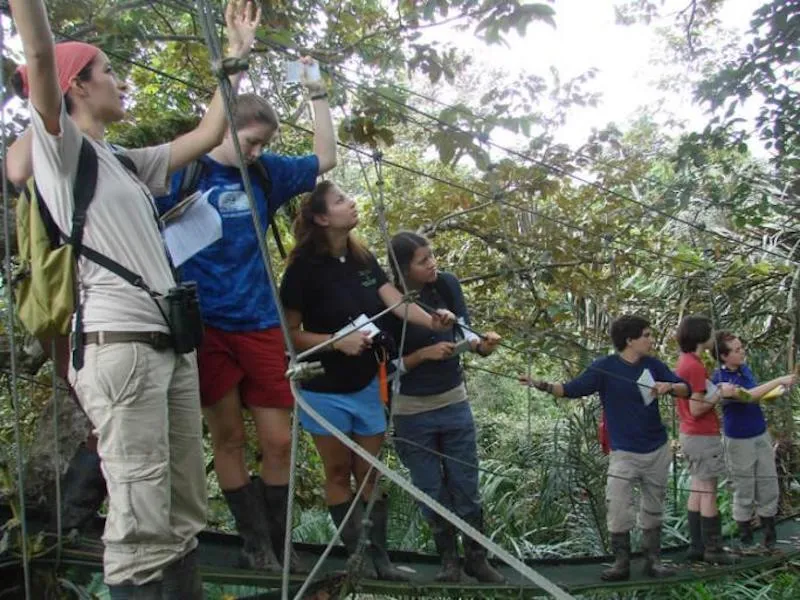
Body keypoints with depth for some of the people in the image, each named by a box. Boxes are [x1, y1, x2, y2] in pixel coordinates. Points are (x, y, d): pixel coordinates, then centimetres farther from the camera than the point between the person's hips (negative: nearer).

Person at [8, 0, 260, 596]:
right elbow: (40, 55, -14)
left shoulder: (128, 163, 22)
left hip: (171, 343, 8)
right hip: (119, 345, -8)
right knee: (140, 528, -11)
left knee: (183, 517, 9)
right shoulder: (60, 148, 1)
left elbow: (208, 135, 25)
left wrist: (237, 51, 28)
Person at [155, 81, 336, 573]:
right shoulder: (183, 172, -3)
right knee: (228, 437, 6)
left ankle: (279, 542, 19)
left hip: (260, 324, 4)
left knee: (279, 441, 3)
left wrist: (318, 95, 14)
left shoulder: (265, 172, 9)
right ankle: (255, 542, 20)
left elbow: (326, 158, 18)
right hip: (205, 326, -3)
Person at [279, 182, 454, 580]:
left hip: (368, 385, 5)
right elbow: (288, 333, -14)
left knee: (369, 472, 12)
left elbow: (396, 302, -12)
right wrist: (338, 342, -25)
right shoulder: (304, 268, -16)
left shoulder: (364, 259, 1)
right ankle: (353, 554, 22)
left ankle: (379, 556, 21)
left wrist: (431, 321, -30)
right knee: (339, 472, 10)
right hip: (324, 391, -5)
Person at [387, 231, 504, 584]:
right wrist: (425, 354, -25)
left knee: (466, 486, 11)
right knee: (432, 492, 12)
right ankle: (449, 559, 31)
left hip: (455, 402, 3)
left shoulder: (447, 284, -11)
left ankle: (476, 558, 27)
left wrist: (481, 344, -18)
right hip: (412, 412, -3)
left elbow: (461, 330, 2)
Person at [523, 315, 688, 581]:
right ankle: (621, 562, 4)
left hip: (658, 450, 4)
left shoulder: (653, 365, 1)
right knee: (617, 507, -10)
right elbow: (572, 389, -12)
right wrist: (542, 385, -28)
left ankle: (653, 560, 25)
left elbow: (686, 388, 3)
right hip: (624, 452, -3)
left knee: (653, 508, 13)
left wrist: (669, 386, -20)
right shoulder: (605, 367, -10)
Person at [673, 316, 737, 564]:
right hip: (703, 436, -10)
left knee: (697, 490, 13)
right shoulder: (695, 366, -21)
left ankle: (697, 546, 19)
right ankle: (713, 549, 5)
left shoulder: (684, 361, 9)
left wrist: (716, 390, 11)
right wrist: (721, 393, -14)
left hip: (690, 434, 10)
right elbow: (696, 409, -22)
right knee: (708, 493, -2)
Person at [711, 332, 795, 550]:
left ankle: (770, 537, 23)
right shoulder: (720, 378, -20)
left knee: (768, 485, 10)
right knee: (744, 491, 5)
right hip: (739, 440, -6)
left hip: (761, 434, 6)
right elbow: (747, 396, -31)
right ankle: (745, 538, 21)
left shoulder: (745, 369, 2)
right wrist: (778, 381, -30)